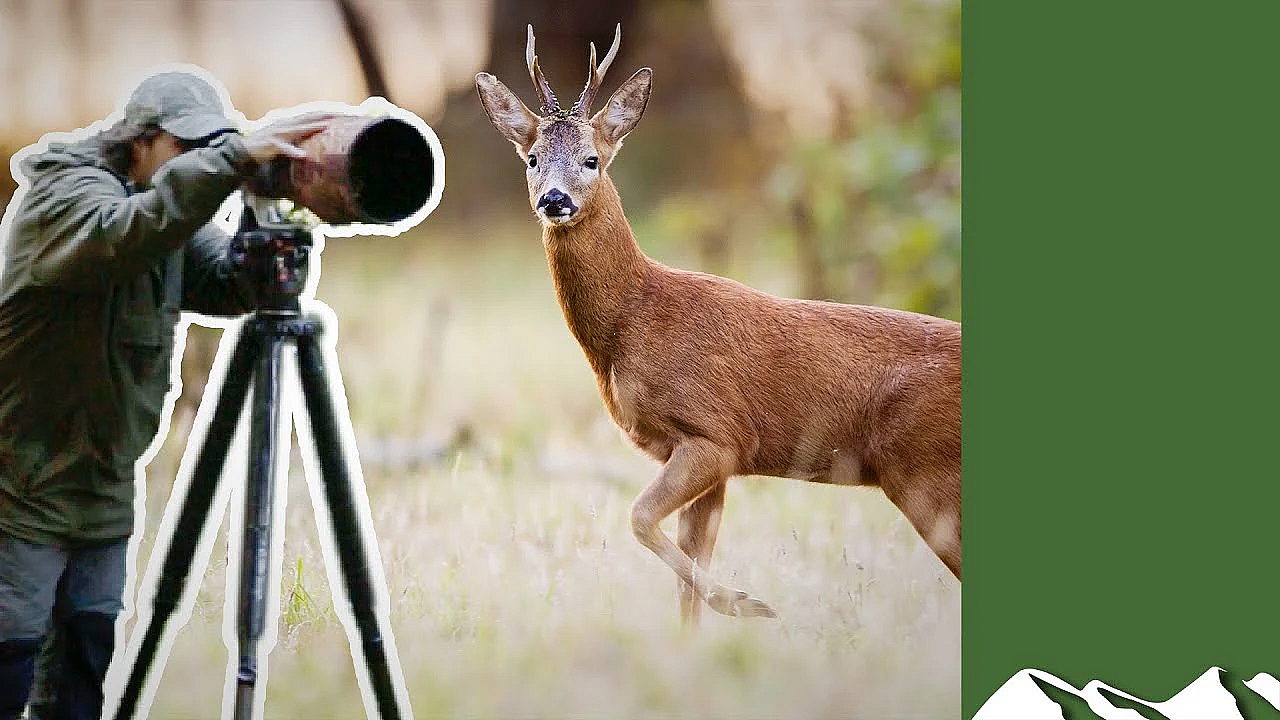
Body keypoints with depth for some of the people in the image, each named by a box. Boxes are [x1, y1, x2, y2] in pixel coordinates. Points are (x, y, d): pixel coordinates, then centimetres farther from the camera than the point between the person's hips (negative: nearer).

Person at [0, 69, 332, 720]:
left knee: (87, 657, 7)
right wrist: (236, 159, -41)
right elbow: (120, 234, -35)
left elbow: (232, 286, 0)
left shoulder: (176, 212, 9)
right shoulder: (61, 188, -14)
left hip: (104, 491, 8)